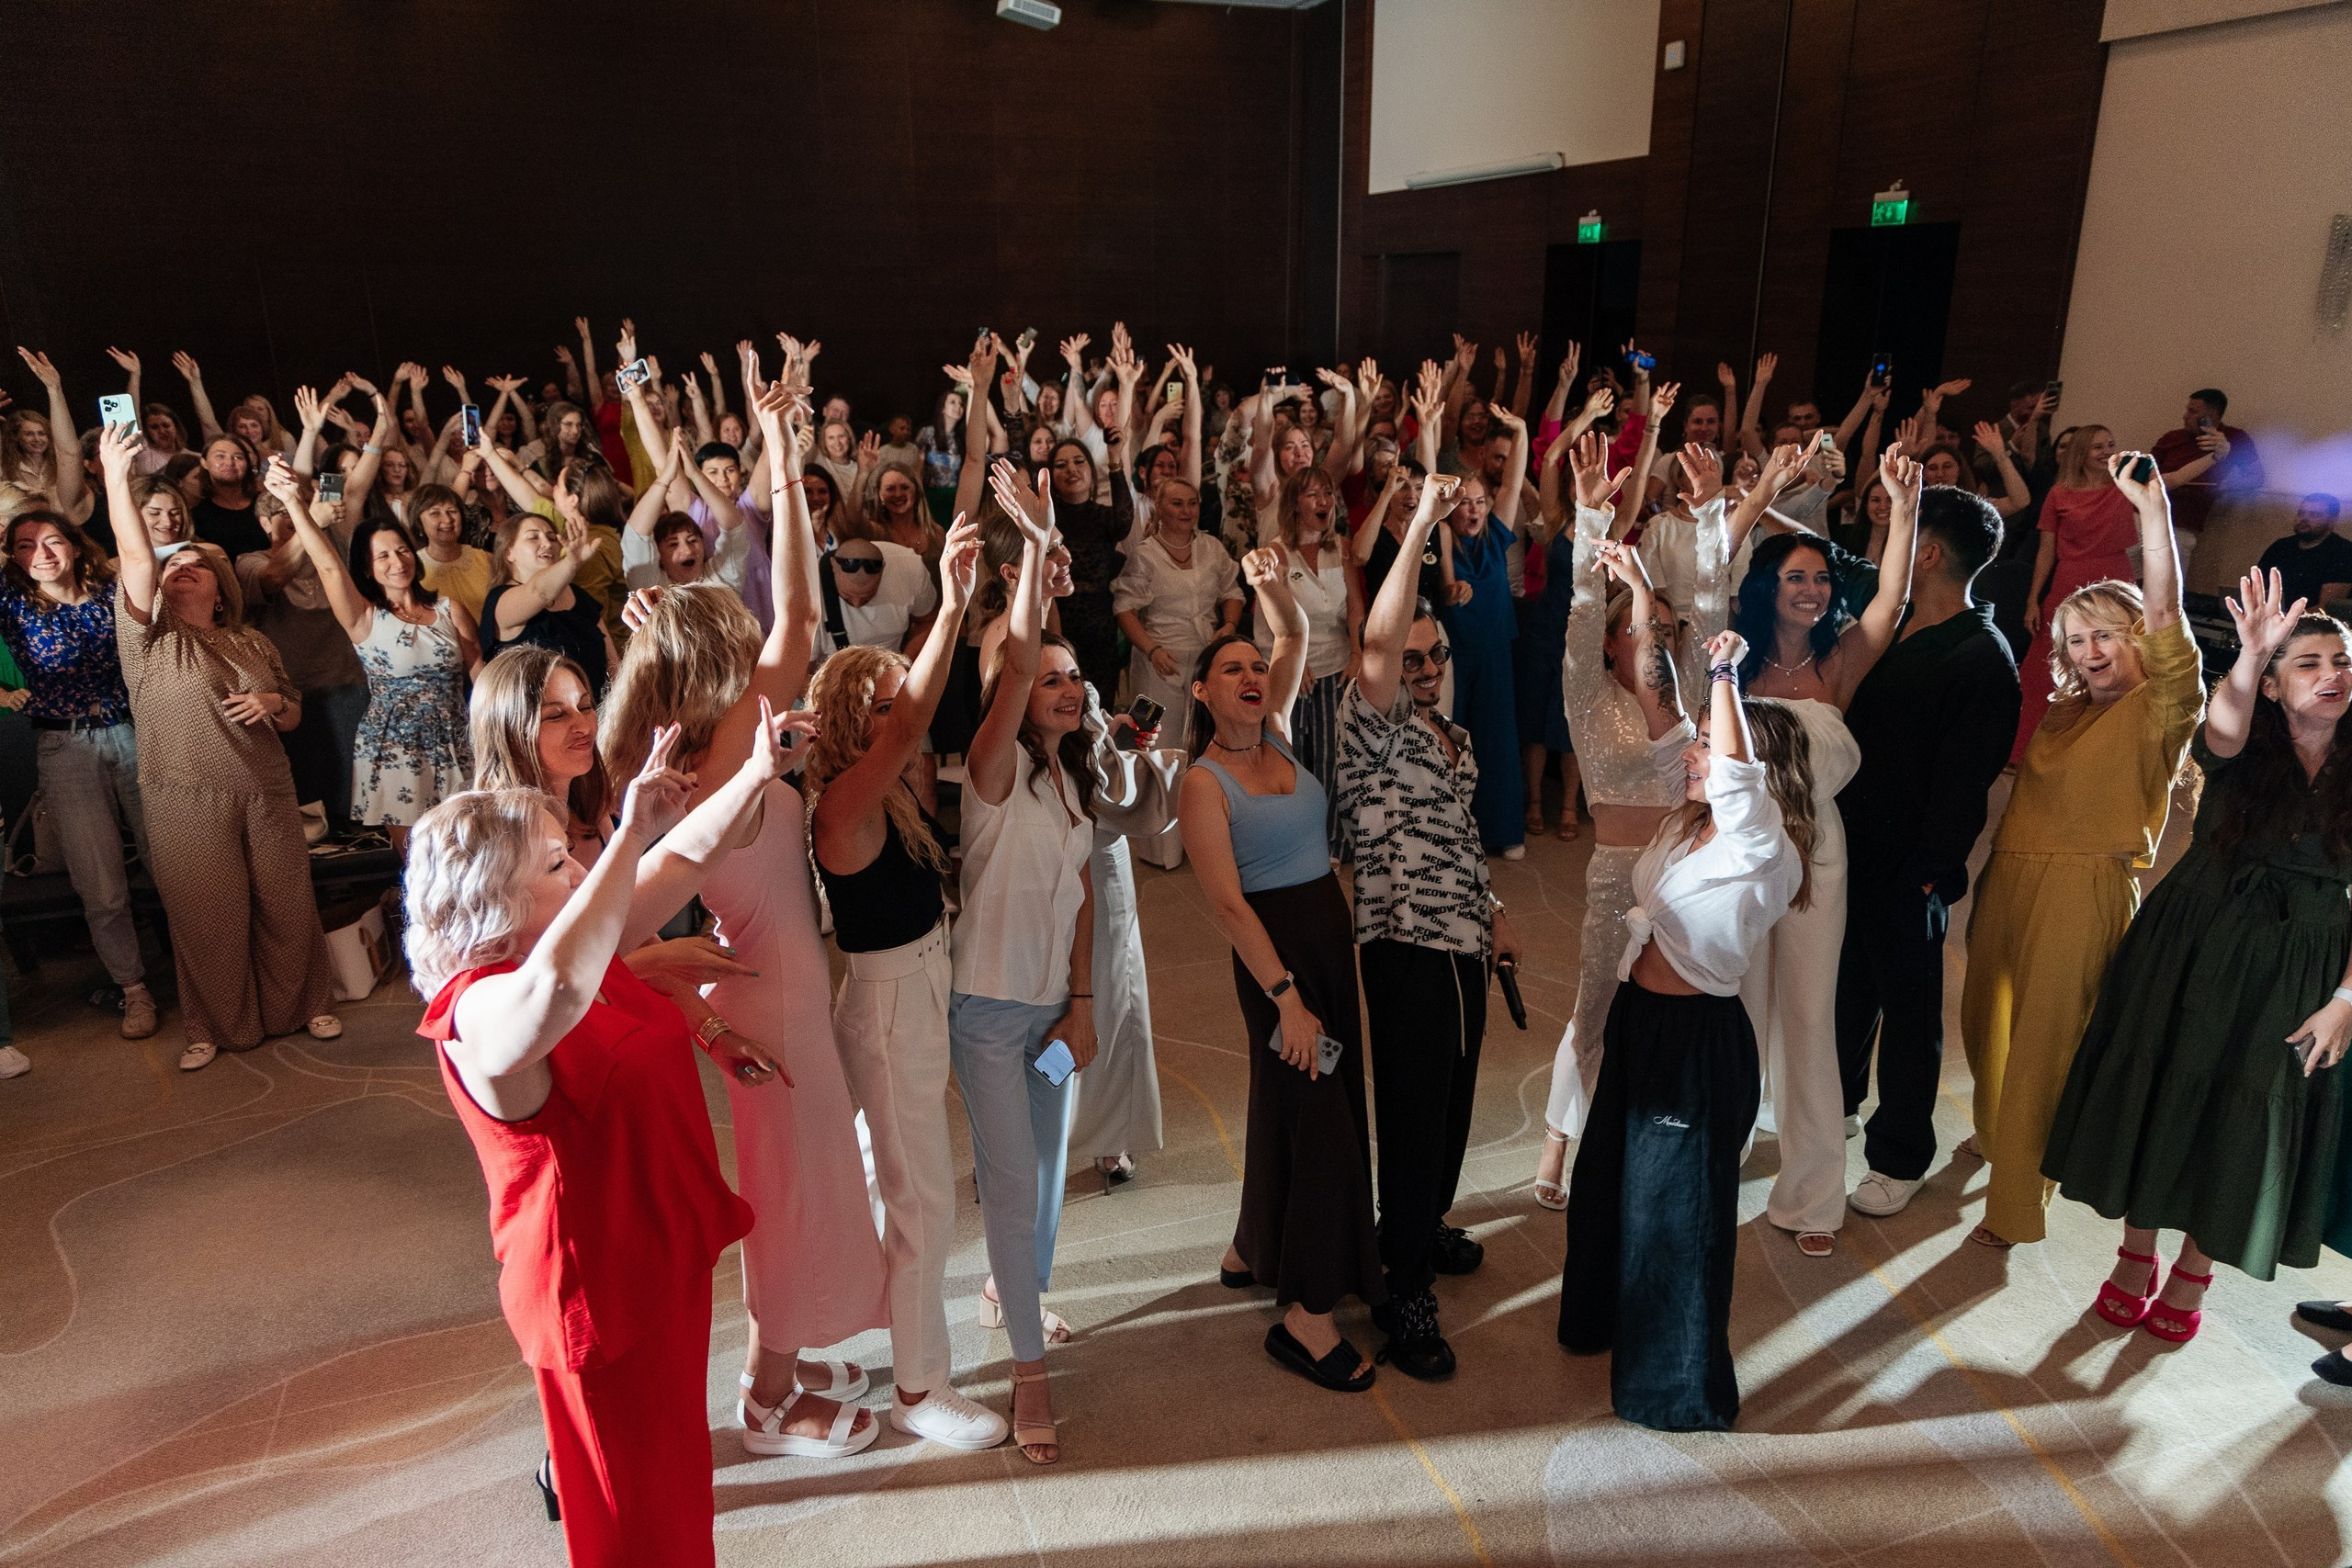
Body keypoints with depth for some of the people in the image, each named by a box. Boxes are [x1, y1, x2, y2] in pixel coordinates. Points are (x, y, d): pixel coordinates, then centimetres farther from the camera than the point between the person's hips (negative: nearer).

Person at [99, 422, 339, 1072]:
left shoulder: (254, 644, 14)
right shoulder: (150, 640, 2)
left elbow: (294, 717, 19)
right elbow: (136, 560, -13)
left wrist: (272, 702, -4)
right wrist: (115, 478, -21)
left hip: (267, 795, 3)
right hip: (187, 803, -3)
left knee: (286, 905, 7)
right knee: (208, 917, 2)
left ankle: (301, 1004, 25)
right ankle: (215, 1027, 19)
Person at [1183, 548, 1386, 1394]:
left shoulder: (1275, 735, 7)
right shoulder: (1204, 784, -14)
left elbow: (1297, 636, 8)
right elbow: (1225, 901, -18)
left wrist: (1275, 586, -14)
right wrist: (1285, 997, -21)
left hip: (1332, 933, 8)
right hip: (1275, 946, -8)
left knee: (1306, 1102, 16)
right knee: (1315, 1112, -6)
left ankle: (1254, 1250, 35)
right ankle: (1304, 1315, 5)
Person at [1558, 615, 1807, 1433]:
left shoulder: (1764, 850, -19)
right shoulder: (1688, 822, 1)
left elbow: (1735, 768, -40)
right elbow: (1656, 701, 2)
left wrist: (1724, 673, -32)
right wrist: (1639, 595, 0)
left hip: (1699, 1038, -8)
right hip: (1639, 1018, 9)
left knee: (1674, 1204, 6)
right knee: (1608, 1175, 24)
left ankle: (1685, 1388, 26)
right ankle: (1603, 1316, 48)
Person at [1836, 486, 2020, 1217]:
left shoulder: (1985, 662, -17)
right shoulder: (1889, 627, 6)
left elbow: (1965, 781, -18)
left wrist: (1927, 874, -18)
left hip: (1907, 871, -7)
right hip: (1848, 846, 7)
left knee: (1908, 1008, 9)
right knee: (1845, 985, 22)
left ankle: (1899, 1157, 25)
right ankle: (1836, 1107, 43)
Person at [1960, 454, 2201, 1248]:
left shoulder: (2159, 710, -6)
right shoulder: (2063, 711, 15)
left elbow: (2165, 617, -21)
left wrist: (2153, 509, -30)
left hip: (2084, 887, -6)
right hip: (2010, 877, 7)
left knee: (2043, 1040, 1)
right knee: (1986, 1018, 19)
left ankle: (2015, 1201, 14)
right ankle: (1996, 1132, 45)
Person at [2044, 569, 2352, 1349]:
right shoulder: (2246, 750, -4)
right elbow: (2222, 731, -31)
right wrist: (2250, 655, -49)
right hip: (2191, 952, -1)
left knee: (2244, 1122, 7)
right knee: (2163, 1092, 7)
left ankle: (2194, 1271, 28)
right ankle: (2136, 1254, 26)